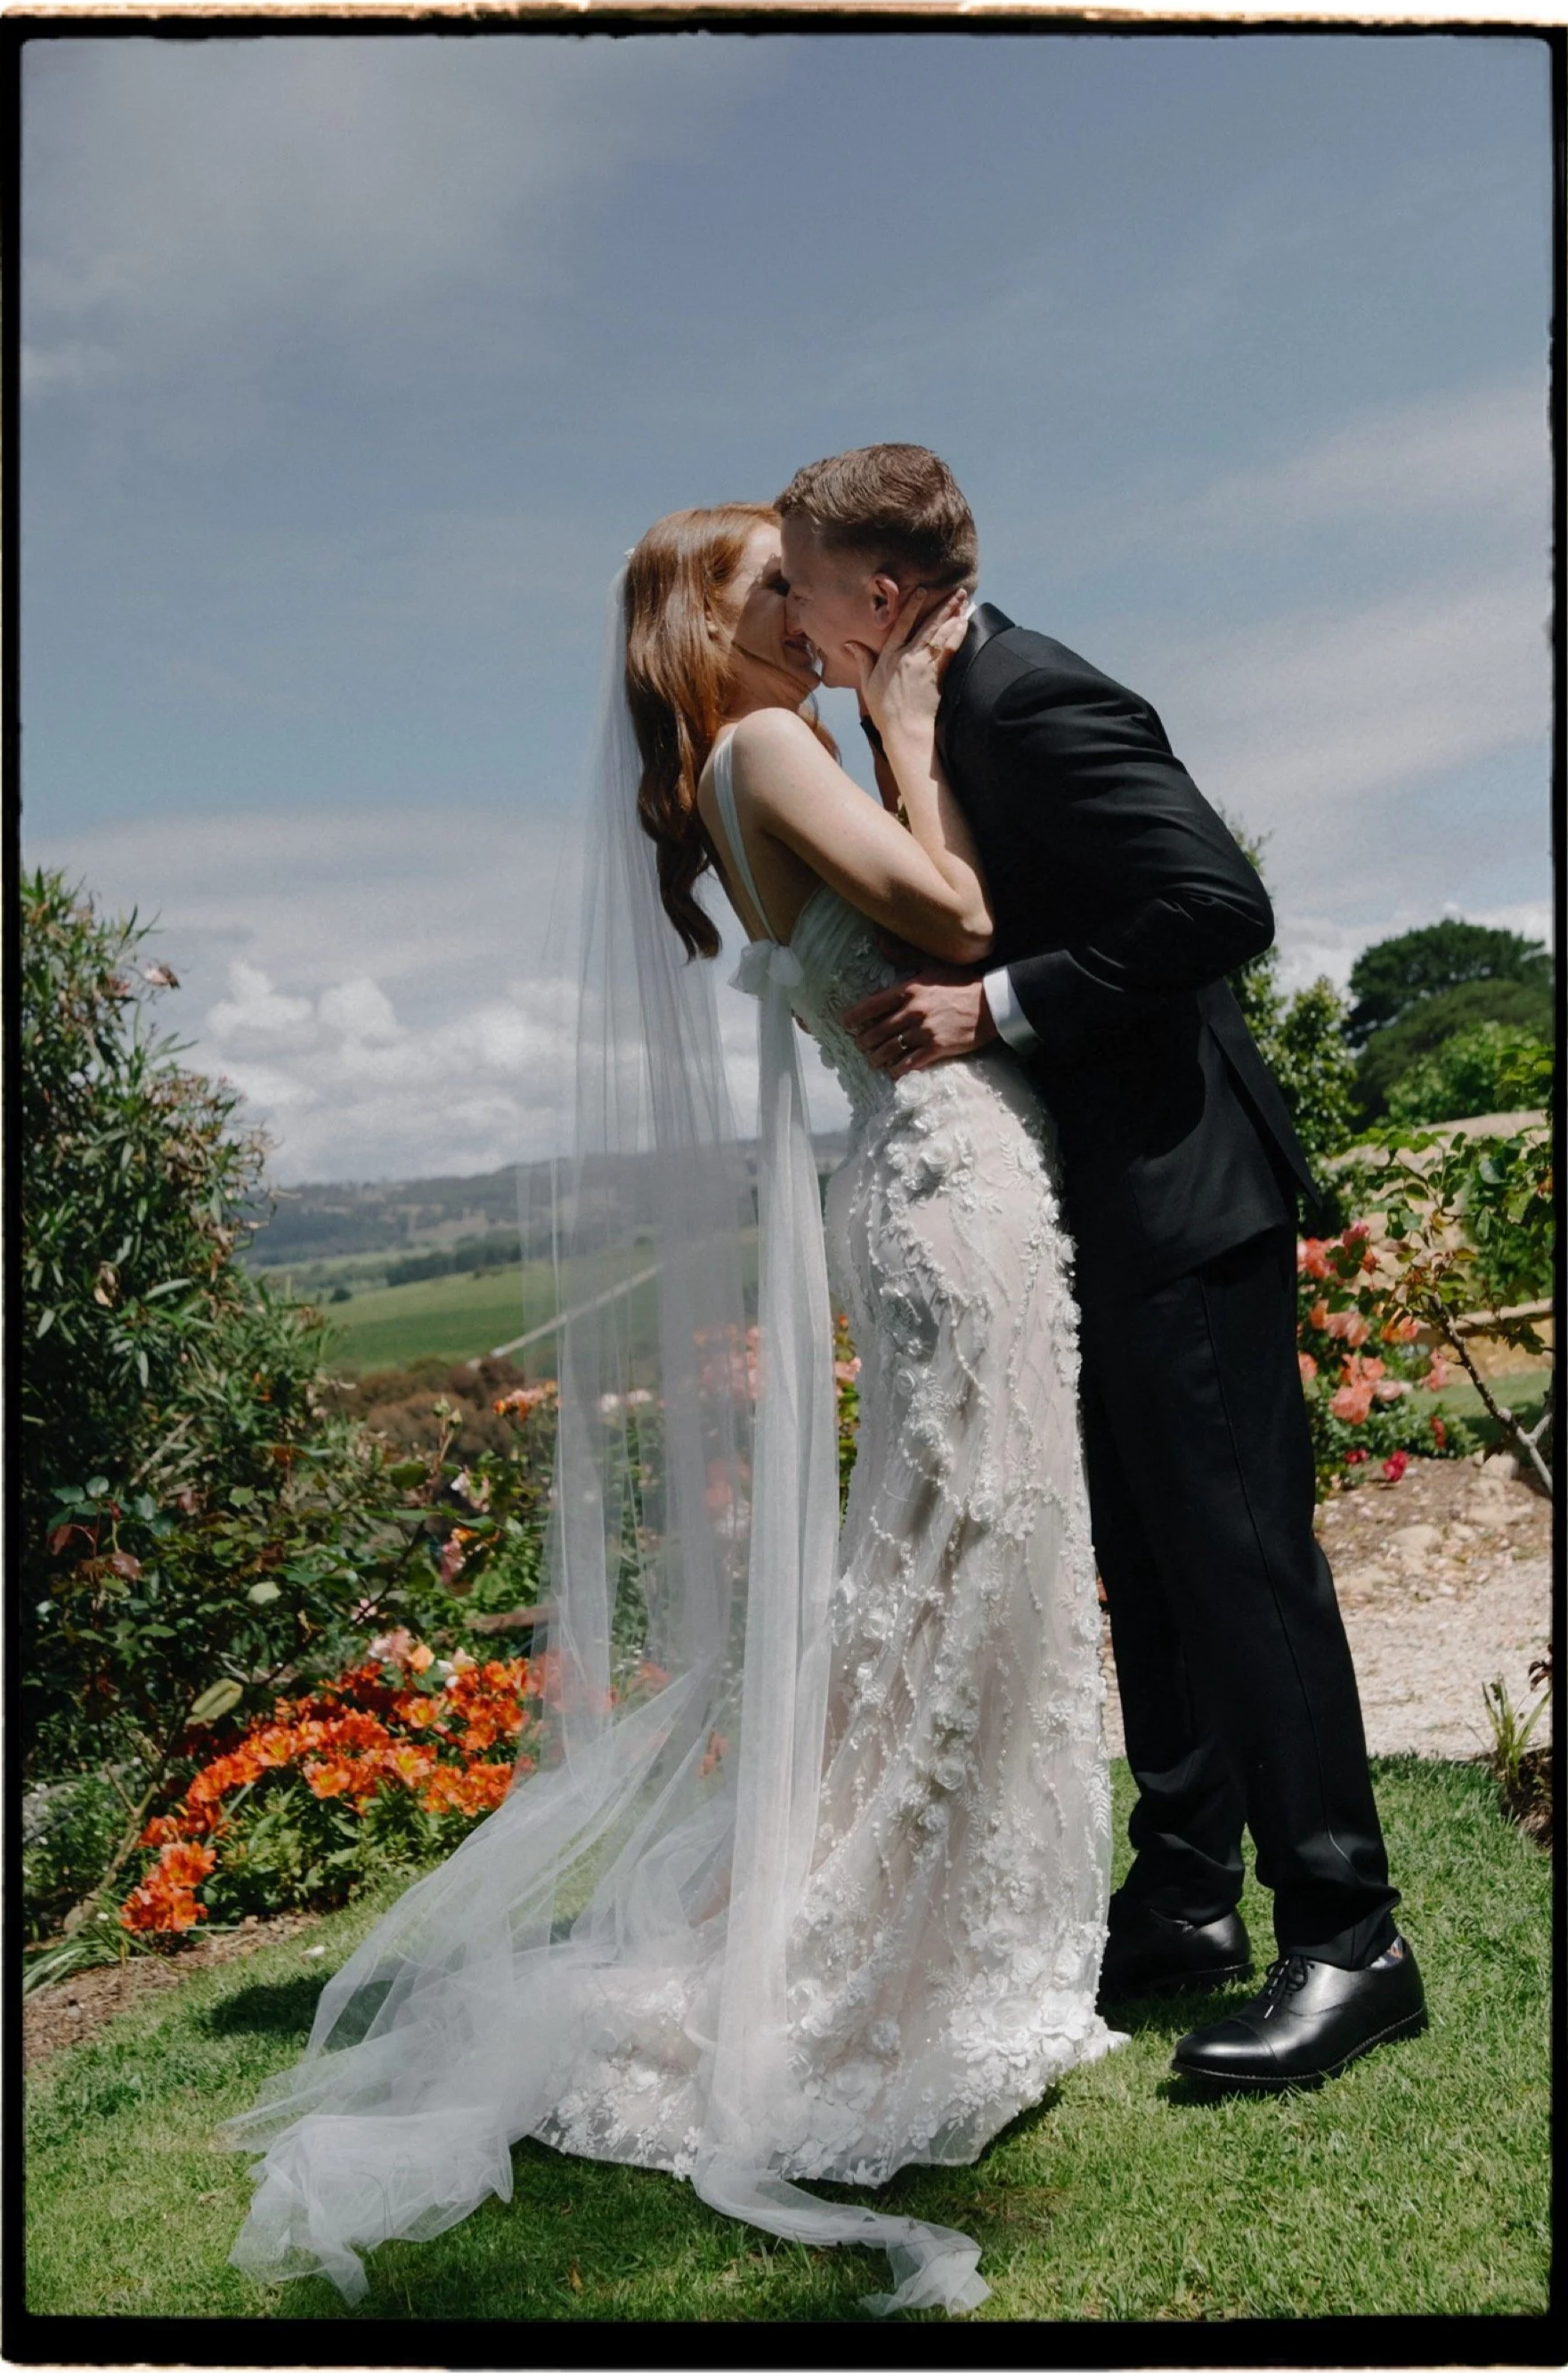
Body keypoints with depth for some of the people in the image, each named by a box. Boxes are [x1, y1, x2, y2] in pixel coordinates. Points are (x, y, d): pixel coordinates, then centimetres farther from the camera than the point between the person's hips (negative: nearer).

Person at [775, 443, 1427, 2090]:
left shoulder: (1038, 702, -17)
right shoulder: (937, 713, 13)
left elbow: (1220, 905, -24)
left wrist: (998, 1004, -23)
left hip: (1179, 1194, -10)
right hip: (1094, 1206, 10)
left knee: (1238, 1542, -5)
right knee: (1148, 1561, 14)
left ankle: (1346, 1940, 7)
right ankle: (1184, 1903, 25)